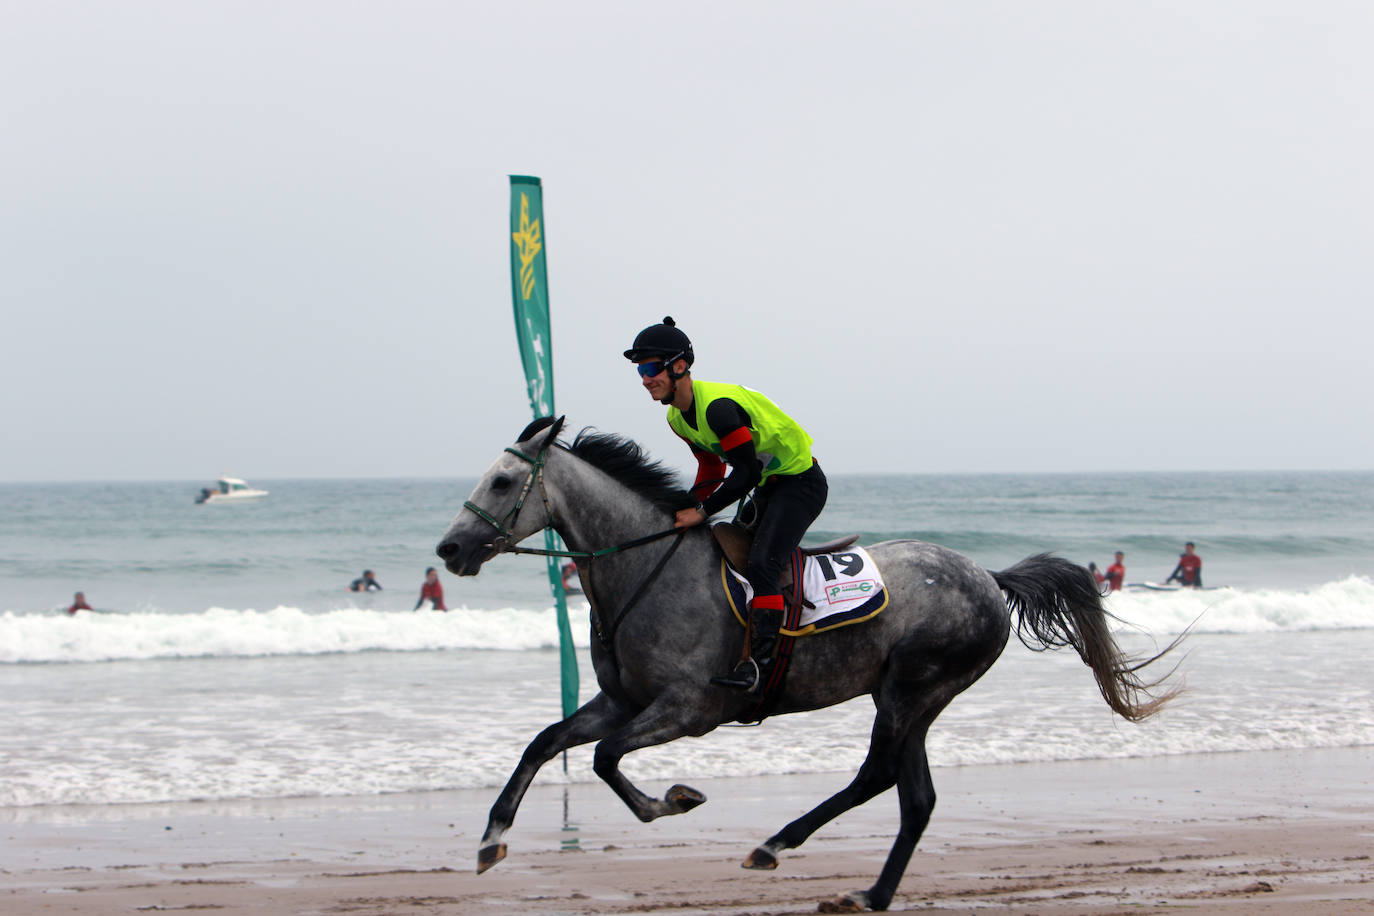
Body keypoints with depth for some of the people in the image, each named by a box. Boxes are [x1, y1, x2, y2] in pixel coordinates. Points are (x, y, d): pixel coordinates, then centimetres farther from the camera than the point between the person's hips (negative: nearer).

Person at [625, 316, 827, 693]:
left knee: (760, 565, -24)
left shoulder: (717, 406, -28)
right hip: (766, 487, 11)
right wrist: (685, 511, 2)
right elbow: (712, 471, 14)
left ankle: (759, 662, -29)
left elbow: (747, 471, -28)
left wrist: (701, 512, -23)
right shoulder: (678, 417, 3)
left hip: (801, 482, -10)